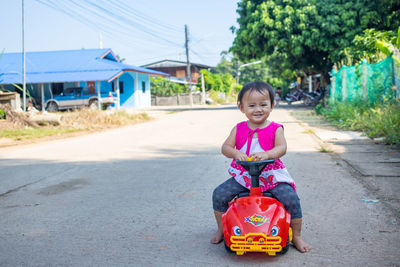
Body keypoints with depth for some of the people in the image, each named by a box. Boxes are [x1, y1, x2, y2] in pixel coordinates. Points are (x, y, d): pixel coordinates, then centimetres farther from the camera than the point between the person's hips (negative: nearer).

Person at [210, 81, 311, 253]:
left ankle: (296, 237, 3)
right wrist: (236, 153, -28)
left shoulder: (275, 129, -3)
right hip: (243, 176, 3)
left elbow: (282, 148, -19)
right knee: (219, 194, -10)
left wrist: (267, 154, -41)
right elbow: (225, 147, -5)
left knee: (291, 198, -21)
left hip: (271, 176, -2)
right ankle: (221, 229, 16)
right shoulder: (239, 129, 4)